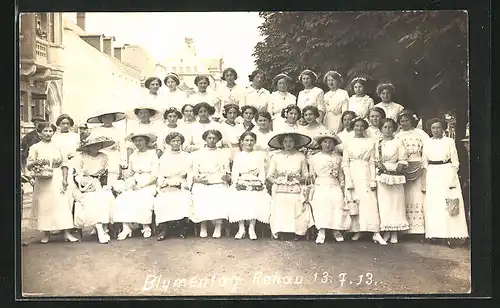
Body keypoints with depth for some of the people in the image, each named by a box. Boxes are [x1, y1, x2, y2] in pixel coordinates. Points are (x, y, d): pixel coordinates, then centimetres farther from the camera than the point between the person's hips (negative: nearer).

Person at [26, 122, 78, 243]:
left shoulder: (58, 146, 9)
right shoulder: (35, 147, 6)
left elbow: (64, 164, 6)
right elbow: (28, 165, 2)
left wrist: (64, 179, -4)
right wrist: (36, 162, -19)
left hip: (57, 179, 0)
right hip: (42, 180, 0)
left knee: (62, 204, -6)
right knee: (44, 205, 1)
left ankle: (67, 233, -8)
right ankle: (46, 233, 12)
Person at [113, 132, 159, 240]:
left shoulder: (152, 155, -2)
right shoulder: (133, 156, 14)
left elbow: (154, 176, -7)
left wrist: (141, 185, -15)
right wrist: (128, 177, -1)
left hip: (148, 185, -4)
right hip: (134, 184, 5)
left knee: (143, 201, -32)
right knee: (123, 198, -23)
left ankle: (146, 228, -13)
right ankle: (126, 228, -23)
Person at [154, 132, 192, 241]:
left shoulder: (187, 157, 15)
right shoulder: (164, 157, 18)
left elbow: (190, 175, 9)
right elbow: (160, 176, 12)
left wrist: (186, 187, -6)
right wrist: (162, 185, -6)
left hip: (182, 187, -1)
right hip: (166, 188, 1)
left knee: (183, 200, -33)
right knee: (160, 202, -31)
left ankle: (183, 228, -17)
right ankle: (163, 229, -25)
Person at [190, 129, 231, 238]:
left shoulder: (223, 155, 19)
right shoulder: (198, 154, 17)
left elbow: (228, 174, 15)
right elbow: (194, 175, 10)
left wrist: (227, 177, -9)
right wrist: (199, 179, -12)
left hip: (219, 184, 0)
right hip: (202, 184, 0)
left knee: (220, 197, -32)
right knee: (201, 199, -31)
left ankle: (218, 227, -27)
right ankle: (203, 226, -21)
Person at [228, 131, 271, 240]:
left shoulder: (259, 156, 17)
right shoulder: (238, 155, 18)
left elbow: (262, 172, 12)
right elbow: (234, 171, 12)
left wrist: (261, 183, -2)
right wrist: (235, 182, -2)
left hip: (255, 185, 0)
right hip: (241, 185, 0)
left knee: (255, 203, -20)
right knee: (239, 202, -20)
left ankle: (251, 229, -11)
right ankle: (241, 229, -10)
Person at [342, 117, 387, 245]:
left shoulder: (370, 142, 9)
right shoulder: (348, 143, 9)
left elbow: (372, 162, 6)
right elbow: (345, 163, 4)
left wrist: (373, 180, -2)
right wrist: (349, 181, -6)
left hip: (365, 174, -1)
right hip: (352, 174, 1)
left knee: (370, 202, -9)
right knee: (353, 203, -1)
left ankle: (376, 233, -11)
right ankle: (357, 231, 8)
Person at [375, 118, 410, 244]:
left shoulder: (398, 142, 5)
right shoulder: (378, 143, 10)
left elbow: (403, 160, 0)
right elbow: (375, 159, 7)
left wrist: (397, 168, -13)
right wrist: (379, 165, -11)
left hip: (396, 176, -1)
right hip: (382, 175, 1)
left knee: (396, 202, -2)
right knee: (383, 203, 0)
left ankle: (394, 233, 4)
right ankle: (386, 232, 6)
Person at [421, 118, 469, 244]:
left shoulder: (450, 141, 1)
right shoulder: (427, 143, 8)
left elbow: (455, 162, 2)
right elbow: (424, 163, 10)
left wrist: (453, 179, -6)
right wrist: (424, 181, 5)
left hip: (447, 174, -2)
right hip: (432, 176, 2)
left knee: (449, 205, -4)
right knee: (433, 204, 0)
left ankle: (449, 234, -2)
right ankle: (435, 233, 4)